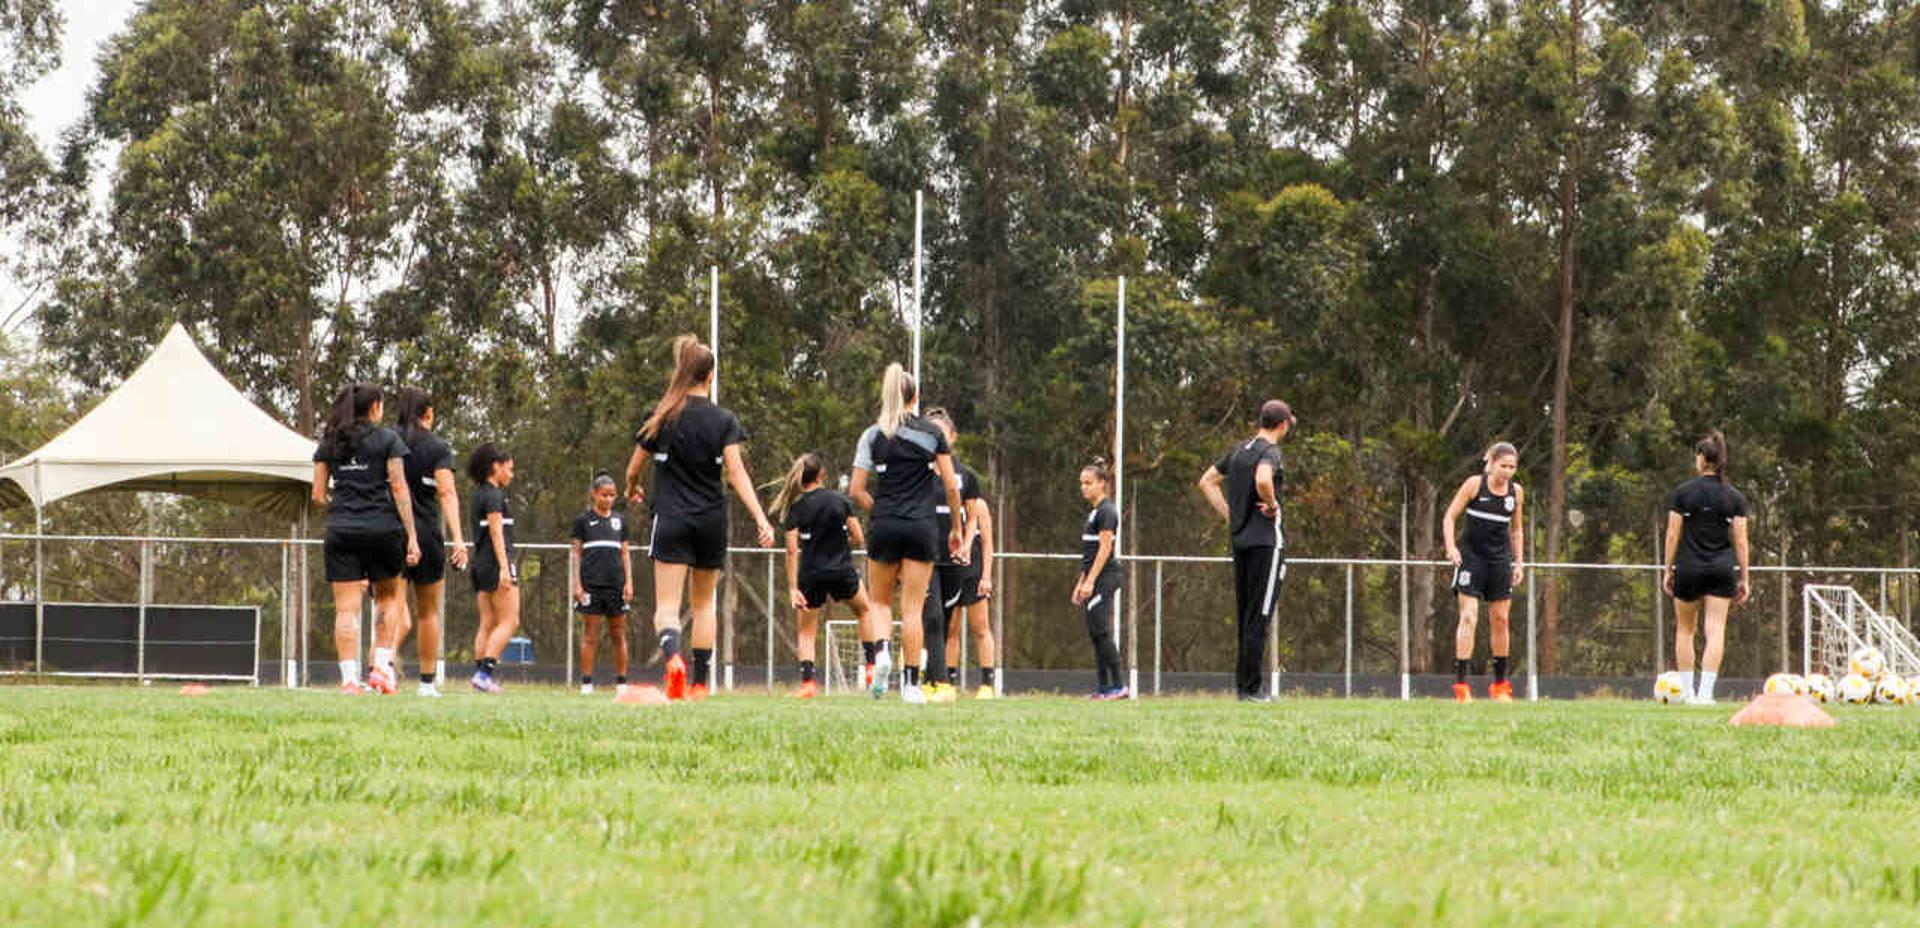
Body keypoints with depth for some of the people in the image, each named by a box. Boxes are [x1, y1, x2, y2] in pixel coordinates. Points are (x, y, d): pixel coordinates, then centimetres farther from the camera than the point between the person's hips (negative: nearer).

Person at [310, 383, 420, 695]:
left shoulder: (329, 442, 10)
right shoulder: (387, 439, 2)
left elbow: (317, 495, 9)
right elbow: (399, 488, -4)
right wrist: (411, 535, -4)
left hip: (341, 530, 2)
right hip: (382, 527, -1)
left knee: (346, 608, -2)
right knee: (388, 596, 18)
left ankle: (349, 678, -11)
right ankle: (381, 666, 5)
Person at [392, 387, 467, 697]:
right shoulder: (437, 447, -3)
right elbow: (447, 493, -14)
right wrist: (458, 538, -20)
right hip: (426, 534, -2)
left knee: (397, 607, 3)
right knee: (428, 611, 12)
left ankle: (386, 657, -26)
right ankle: (428, 681, 15)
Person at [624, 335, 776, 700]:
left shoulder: (661, 418, 0)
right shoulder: (724, 421, -1)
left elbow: (633, 469, 9)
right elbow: (736, 472, -11)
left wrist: (632, 490, 32)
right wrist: (761, 519, -14)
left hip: (671, 519, -1)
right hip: (712, 520, 1)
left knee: (666, 606, -7)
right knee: (703, 602, 17)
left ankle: (673, 656, -37)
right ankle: (700, 681, 17)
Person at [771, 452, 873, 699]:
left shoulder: (795, 508, -4)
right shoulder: (840, 499, -3)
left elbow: (792, 551, -8)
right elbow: (859, 538, -1)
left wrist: (793, 588, -7)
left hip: (810, 576, 0)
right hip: (841, 572, 0)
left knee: (806, 630, 13)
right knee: (864, 611, 28)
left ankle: (808, 681, -4)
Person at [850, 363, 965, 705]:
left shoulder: (873, 435, 3)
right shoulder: (932, 432, 3)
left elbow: (856, 490, 0)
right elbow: (951, 487, 3)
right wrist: (956, 529, 14)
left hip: (884, 526, 0)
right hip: (922, 527, 0)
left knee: (880, 601, 15)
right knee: (913, 608, 3)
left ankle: (880, 650, -13)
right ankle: (911, 682, -1)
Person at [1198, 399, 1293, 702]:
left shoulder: (1239, 450, 13)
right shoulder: (1270, 452, -12)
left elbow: (1207, 482, 20)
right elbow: (1263, 479, -34)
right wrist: (1272, 505, -15)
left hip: (1240, 540, 8)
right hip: (1266, 539, -8)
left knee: (1244, 614, 13)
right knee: (1259, 615, -6)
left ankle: (1243, 683, 16)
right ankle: (1250, 687, -6)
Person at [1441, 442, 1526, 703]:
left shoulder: (1516, 492, 5)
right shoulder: (1474, 484, -6)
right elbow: (1449, 516, -3)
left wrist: (1518, 563, 12)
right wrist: (1451, 547, -16)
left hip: (1500, 559, 4)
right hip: (1471, 556, -4)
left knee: (1500, 620, 6)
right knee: (1468, 616, -12)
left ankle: (1500, 684, 17)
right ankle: (1460, 684, -14)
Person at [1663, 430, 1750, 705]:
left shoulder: (1683, 492, -3)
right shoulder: (1734, 497, 1)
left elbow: (1672, 534, -2)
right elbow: (1740, 540, 0)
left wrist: (1668, 571, 5)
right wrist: (1744, 578, 5)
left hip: (1688, 568, 0)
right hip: (1723, 569, 0)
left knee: (1684, 629, 14)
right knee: (1716, 630, -2)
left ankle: (1687, 691, 14)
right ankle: (1706, 691, -11)